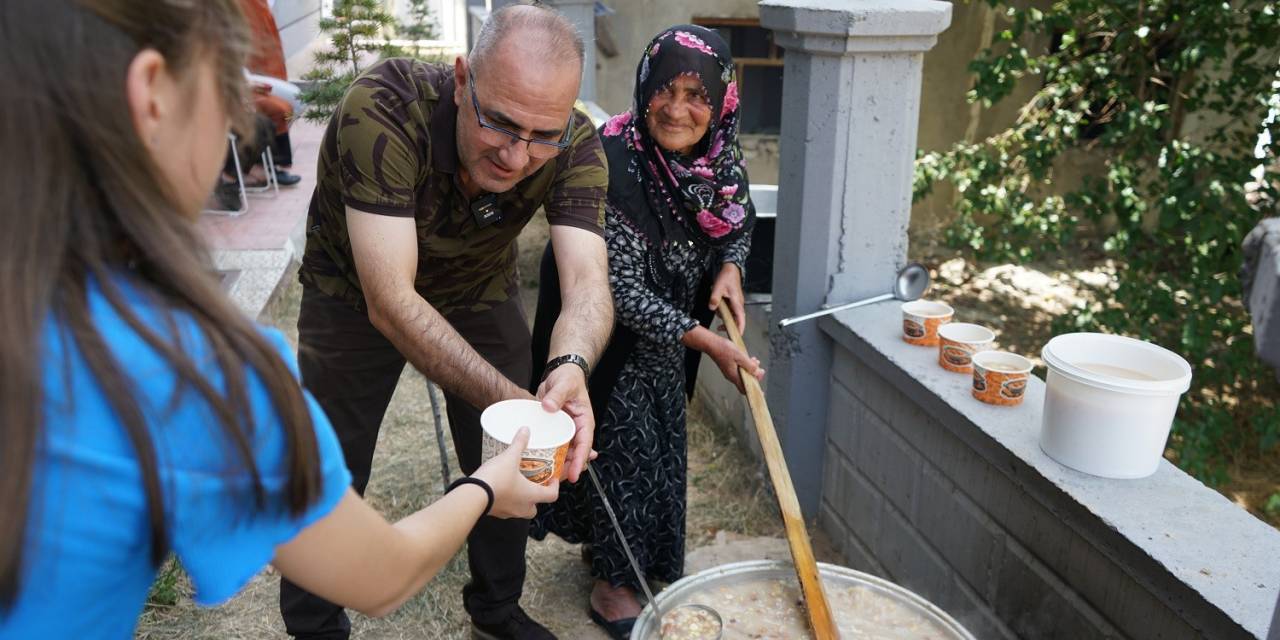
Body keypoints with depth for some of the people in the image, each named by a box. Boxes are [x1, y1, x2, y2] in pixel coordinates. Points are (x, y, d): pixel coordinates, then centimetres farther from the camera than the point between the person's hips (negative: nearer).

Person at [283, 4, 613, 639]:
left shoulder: (575, 147, -27)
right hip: (355, 295, -2)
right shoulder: (382, 108, -38)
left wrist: (570, 366, -58)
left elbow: (587, 282, -35)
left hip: (481, 290, 3)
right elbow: (391, 301, -41)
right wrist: (513, 401, -51)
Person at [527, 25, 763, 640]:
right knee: (622, 440, 2)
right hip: (607, 327, -6)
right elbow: (620, 289, -30)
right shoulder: (614, 163, -32)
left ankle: (645, 557, 44)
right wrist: (705, 341, -29)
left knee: (659, 437, 19)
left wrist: (730, 268, -12)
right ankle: (613, 581, 26)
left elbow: (739, 220, 8)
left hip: (669, 323, 6)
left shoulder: (721, 157, -13)